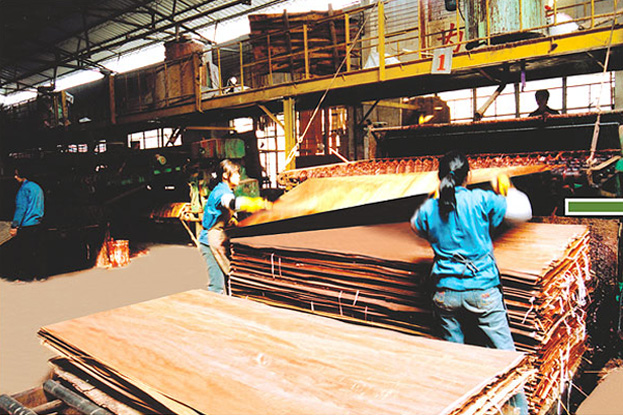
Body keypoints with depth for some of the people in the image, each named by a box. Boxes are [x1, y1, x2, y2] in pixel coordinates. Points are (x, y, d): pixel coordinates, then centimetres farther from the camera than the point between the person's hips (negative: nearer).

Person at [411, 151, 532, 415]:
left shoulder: (429, 209, 1)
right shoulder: (481, 200, -7)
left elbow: (416, 225, 24)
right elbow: (523, 212, 3)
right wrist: (508, 190, 21)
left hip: (445, 293, 3)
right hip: (482, 291, -2)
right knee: (503, 354, 10)